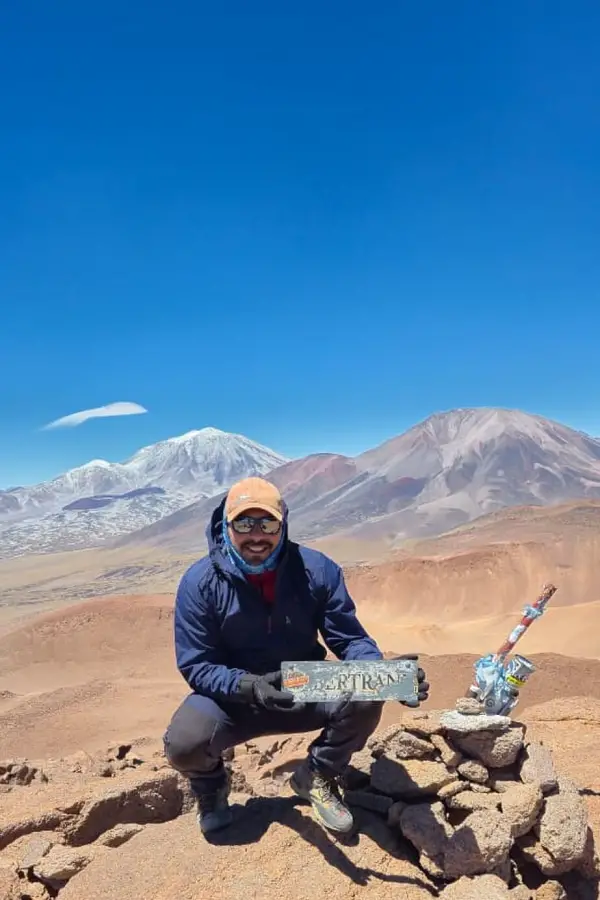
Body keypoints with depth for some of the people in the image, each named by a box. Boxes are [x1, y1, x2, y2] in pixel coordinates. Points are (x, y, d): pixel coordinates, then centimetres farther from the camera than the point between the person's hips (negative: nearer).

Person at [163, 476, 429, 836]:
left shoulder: (318, 570, -14)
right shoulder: (200, 582, -18)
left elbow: (350, 638, -10)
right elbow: (195, 665, -17)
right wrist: (248, 686, -36)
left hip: (305, 692, 2)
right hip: (232, 697, -1)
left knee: (364, 698, -26)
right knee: (184, 742, -31)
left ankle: (317, 777, 7)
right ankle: (211, 785, 11)